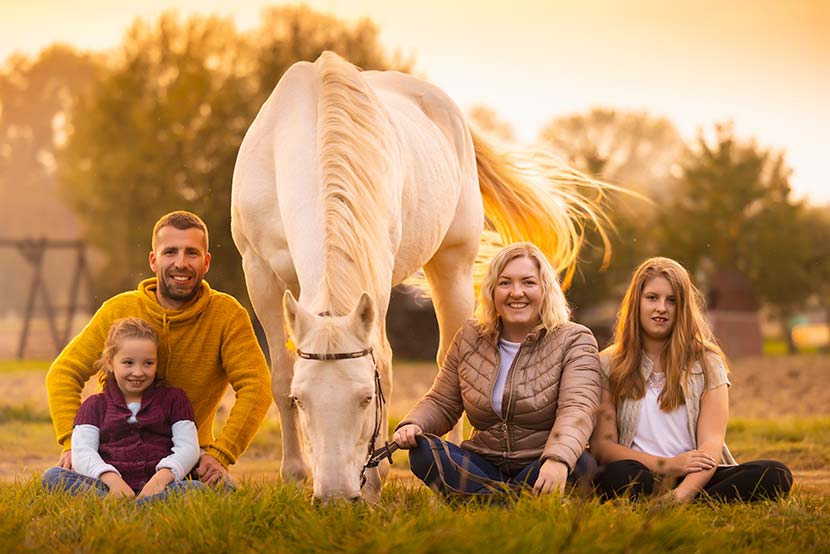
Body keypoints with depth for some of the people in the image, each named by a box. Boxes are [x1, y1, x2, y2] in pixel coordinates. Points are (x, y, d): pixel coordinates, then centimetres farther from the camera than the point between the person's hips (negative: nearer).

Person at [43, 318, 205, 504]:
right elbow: (82, 451, 4)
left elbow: (188, 447, 7)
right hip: (109, 487, 0)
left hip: (159, 485, 0)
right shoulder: (95, 405, 20)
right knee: (52, 476, -27)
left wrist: (163, 476, -15)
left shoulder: (173, 399, 20)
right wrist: (110, 478, -18)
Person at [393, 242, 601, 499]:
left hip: (540, 470, -3)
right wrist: (412, 425, -12)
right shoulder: (468, 339, 10)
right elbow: (441, 404, 14)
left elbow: (577, 410, -19)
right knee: (423, 451, -24)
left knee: (580, 464, -35)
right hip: (482, 465, 3)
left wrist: (558, 459, -41)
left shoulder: (575, 341, -3)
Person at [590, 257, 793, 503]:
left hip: (695, 480, 2)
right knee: (619, 474, -38)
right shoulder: (609, 365, 10)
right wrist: (665, 464, -15)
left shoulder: (706, 363, 10)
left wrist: (681, 494, -24)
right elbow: (601, 445, 1)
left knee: (776, 474, -27)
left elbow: (711, 443, -3)